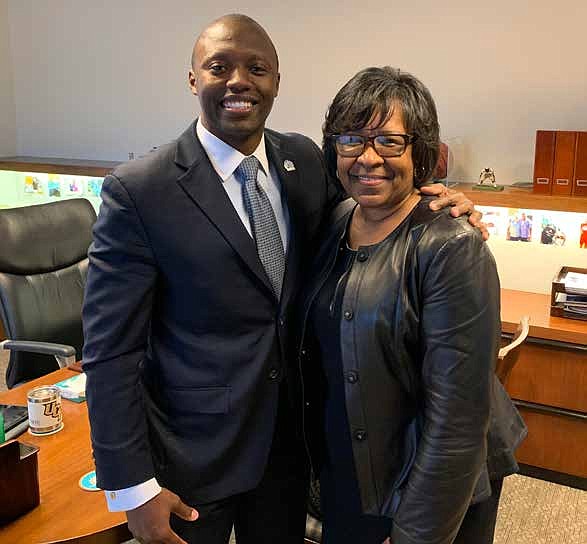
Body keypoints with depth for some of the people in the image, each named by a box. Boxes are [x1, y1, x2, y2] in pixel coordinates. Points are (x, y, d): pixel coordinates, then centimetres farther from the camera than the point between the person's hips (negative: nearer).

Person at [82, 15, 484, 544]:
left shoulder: (306, 160, -2)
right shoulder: (138, 191, -17)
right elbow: (110, 351, -15)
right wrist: (133, 487, -14)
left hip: (289, 436, 5)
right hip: (190, 454, -4)